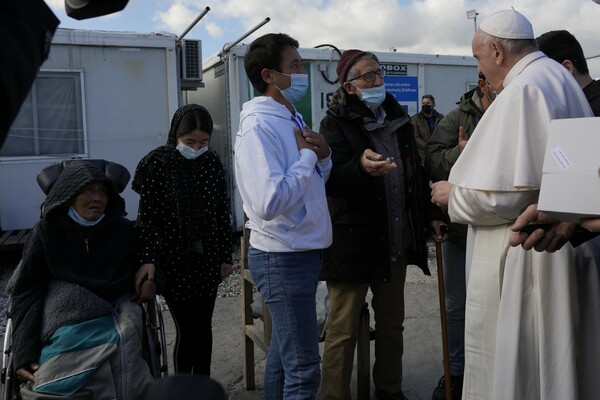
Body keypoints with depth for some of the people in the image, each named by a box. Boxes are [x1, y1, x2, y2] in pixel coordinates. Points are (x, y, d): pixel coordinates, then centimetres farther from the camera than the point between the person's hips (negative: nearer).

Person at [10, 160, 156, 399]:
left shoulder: (123, 231, 10)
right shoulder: (46, 232, 5)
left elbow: (136, 273, 27)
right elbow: (27, 292, 2)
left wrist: (149, 268, 0)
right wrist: (24, 353, -7)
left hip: (113, 317, 2)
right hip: (64, 318, -1)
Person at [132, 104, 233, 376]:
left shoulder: (212, 163, 2)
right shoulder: (157, 164, -9)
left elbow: (222, 213, 6)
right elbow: (146, 217, -10)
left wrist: (225, 256, 7)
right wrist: (148, 260, -18)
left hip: (207, 259, 4)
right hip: (174, 260, -4)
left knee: (204, 326, 12)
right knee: (188, 329, -2)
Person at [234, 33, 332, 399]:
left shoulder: (292, 118, 12)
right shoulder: (259, 126, -17)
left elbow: (314, 184, 20)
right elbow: (270, 201, -29)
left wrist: (322, 156, -1)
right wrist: (307, 154, -16)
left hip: (302, 252, 9)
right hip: (284, 258, -9)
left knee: (284, 353, 21)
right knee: (304, 370, -1)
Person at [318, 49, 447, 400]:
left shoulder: (397, 117, 11)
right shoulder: (336, 124, -8)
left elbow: (416, 171, 19)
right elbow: (332, 181, -21)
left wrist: (431, 213, 15)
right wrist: (361, 167, -40)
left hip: (396, 240, 6)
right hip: (353, 242, -6)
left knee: (392, 323, 17)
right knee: (343, 329, 1)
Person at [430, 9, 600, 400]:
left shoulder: (522, 91, -18)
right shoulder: (561, 78, 12)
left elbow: (505, 192, -24)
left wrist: (454, 194, -7)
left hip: (525, 254, -10)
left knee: (511, 362, 4)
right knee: (556, 354, 20)